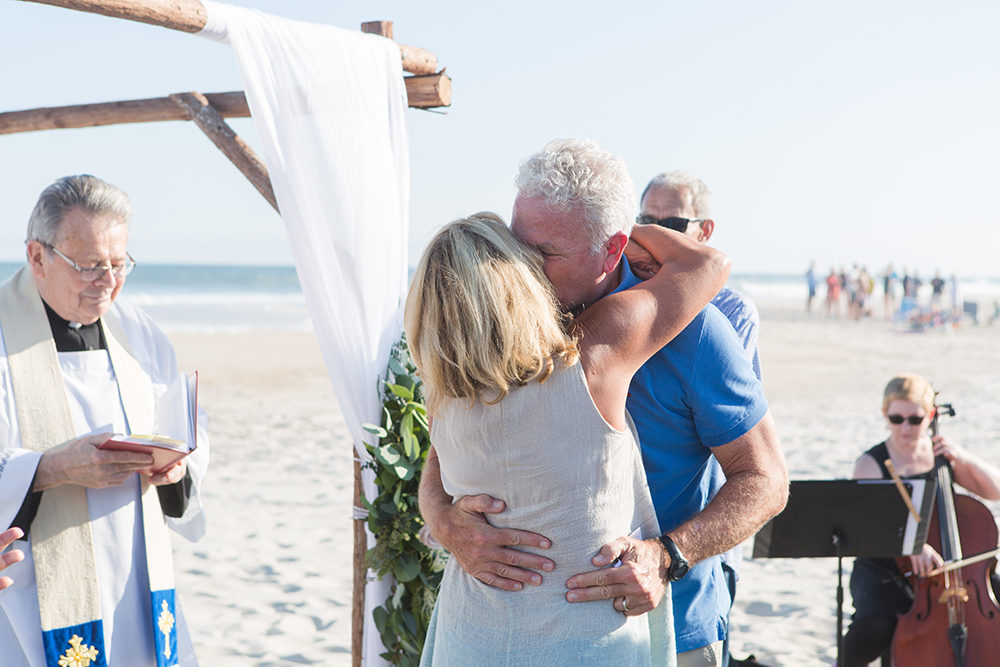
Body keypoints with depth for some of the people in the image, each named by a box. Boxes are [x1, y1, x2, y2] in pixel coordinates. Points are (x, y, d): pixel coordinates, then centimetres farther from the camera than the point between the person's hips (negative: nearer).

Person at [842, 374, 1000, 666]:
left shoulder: (943, 456, 8)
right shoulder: (870, 464, -6)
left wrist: (965, 458, -11)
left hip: (943, 566, 4)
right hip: (883, 570, -4)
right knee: (875, 628, -32)